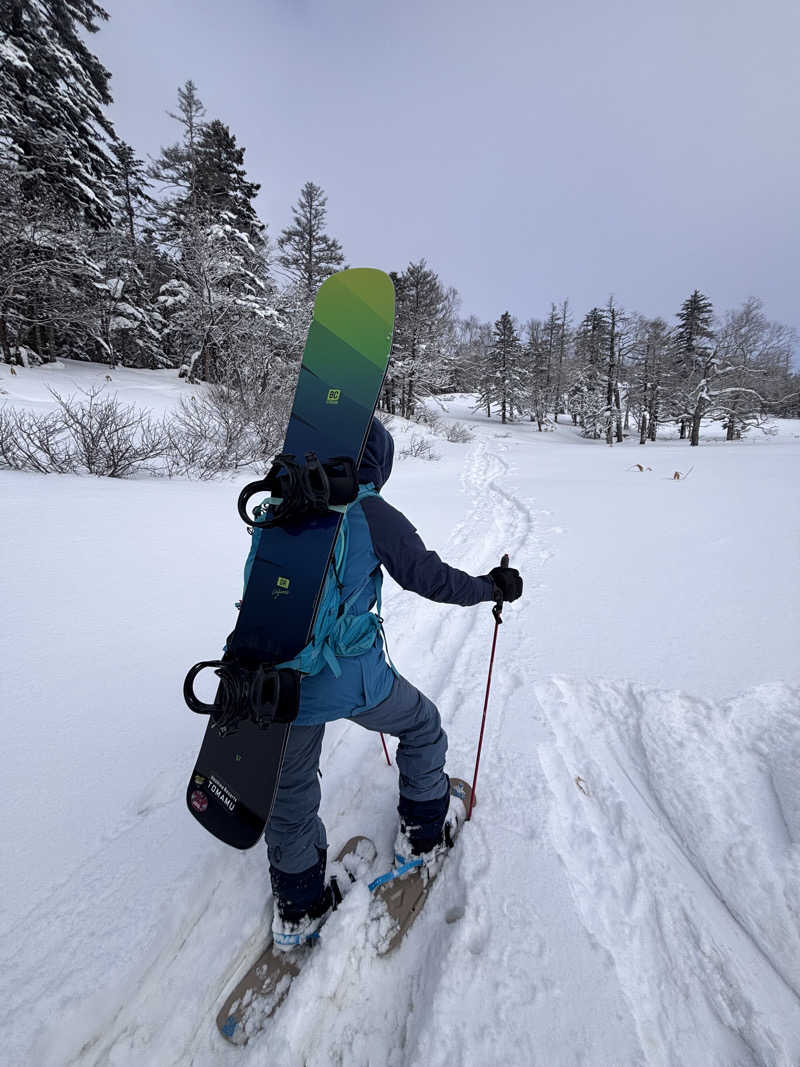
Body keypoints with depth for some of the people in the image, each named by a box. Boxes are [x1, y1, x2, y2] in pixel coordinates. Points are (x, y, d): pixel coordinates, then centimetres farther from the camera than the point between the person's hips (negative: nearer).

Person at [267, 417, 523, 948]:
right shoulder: (371, 514, -13)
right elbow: (432, 578, -7)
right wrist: (492, 586, 10)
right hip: (351, 680, -4)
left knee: (291, 792, 25)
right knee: (422, 725, 25)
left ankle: (297, 908, 44)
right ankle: (424, 832, 43)